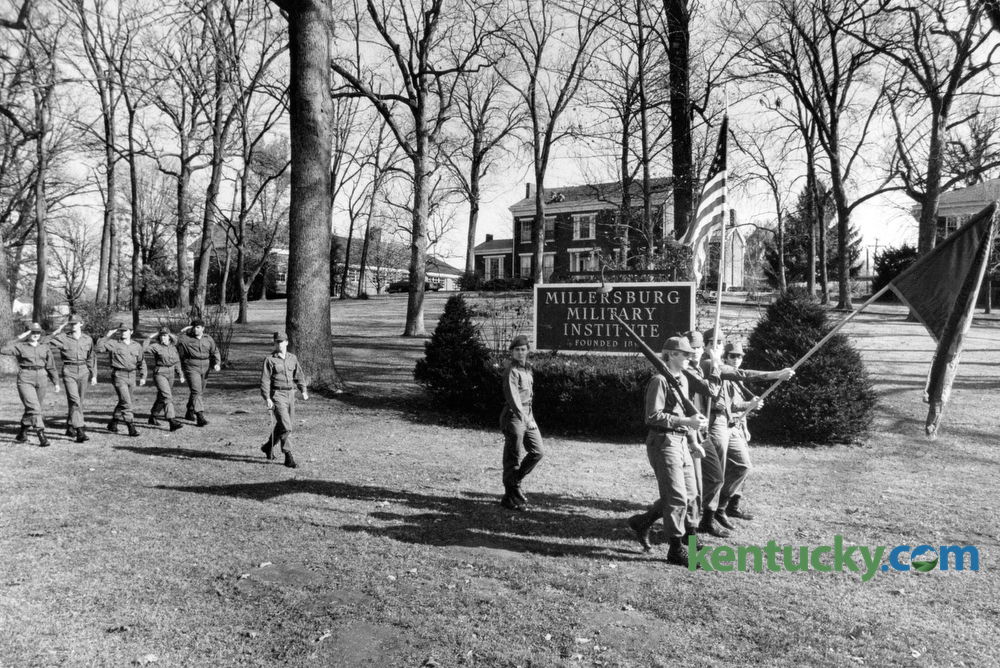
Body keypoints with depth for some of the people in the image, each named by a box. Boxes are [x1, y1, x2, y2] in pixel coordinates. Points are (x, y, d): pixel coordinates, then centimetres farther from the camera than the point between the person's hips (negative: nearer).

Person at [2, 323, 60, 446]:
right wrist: (18, 338, -12)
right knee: (34, 407, -14)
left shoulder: (45, 347, 8)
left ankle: (21, 433, 33)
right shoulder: (20, 346, 0)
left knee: (31, 408, 14)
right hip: (25, 379, -4)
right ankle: (42, 436, -18)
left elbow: (51, 366, 12)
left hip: (40, 378, 4)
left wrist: (56, 382, 10)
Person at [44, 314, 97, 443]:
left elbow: (91, 358, 14)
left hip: (83, 371, 3)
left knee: (78, 401, 11)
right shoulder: (62, 338, 0)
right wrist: (57, 332, -9)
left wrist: (93, 375, 12)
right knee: (74, 400, -15)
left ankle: (70, 427, 30)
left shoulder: (88, 339, 8)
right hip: (69, 372, -3)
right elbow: (43, 342, -6)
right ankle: (80, 432, -20)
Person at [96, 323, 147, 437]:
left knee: (123, 401, 16)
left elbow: (142, 362, 17)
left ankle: (113, 423, 34)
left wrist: (143, 376, 10)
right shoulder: (113, 344, 0)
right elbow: (99, 348, -14)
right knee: (126, 402, -12)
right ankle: (131, 427, -12)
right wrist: (107, 336, -13)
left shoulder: (137, 346, 11)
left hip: (131, 376, 5)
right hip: (119, 375, -5)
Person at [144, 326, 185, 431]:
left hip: (170, 375, 6)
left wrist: (180, 375, 13)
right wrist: (150, 337, -18)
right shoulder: (156, 346, -7)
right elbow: (143, 348, -23)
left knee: (161, 398, 18)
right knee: (167, 397, -18)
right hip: (160, 374, -6)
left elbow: (177, 362, 15)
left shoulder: (173, 347, 8)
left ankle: (152, 417, 38)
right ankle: (172, 422, -25)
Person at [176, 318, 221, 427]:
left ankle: (189, 412, 38)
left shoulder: (208, 339, 6)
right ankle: (200, 417, -22)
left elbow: (215, 352, 7)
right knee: (196, 391, -16)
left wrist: (217, 364, -10)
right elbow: (178, 355, 4)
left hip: (204, 369, 5)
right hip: (191, 369, -5)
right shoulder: (184, 339, -5)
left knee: (199, 392, 17)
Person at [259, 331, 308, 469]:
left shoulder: (292, 358, 10)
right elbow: (265, 380, -9)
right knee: (286, 427, -13)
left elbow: (298, 375, 16)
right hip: (277, 394, -6)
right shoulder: (269, 359, -6)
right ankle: (288, 457, -4)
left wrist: (303, 391, 4)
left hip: (290, 394, 6)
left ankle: (268, 446, 41)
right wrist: (267, 398, -17)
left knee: (283, 425, 17)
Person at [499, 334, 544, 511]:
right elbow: (513, 397, -25)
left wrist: (530, 416, 14)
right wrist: (525, 419, -33)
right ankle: (509, 497, 9)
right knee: (513, 458, -1)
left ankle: (514, 482, 24)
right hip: (514, 417, -8)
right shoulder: (511, 371, -14)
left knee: (537, 452, 9)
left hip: (527, 415, 9)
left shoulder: (527, 369, 13)